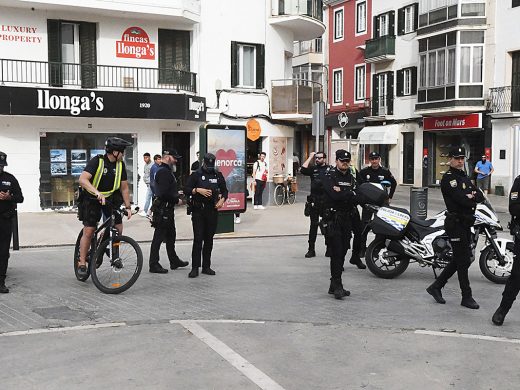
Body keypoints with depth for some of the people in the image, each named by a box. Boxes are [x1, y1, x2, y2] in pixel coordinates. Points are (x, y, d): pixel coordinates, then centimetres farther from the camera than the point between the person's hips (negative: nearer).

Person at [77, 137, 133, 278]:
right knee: (89, 232, -8)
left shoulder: (120, 165, -5)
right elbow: (82, 179, -33)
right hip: (92, 199, -5)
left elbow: (124, 187, 1)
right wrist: (97, 193, -46)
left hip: (110, 198, 5)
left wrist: (128, 207, -3)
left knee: (118, 228, -6)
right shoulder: (97, 161, -21)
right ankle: (82, 263, 4)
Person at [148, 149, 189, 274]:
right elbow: (164, 193, -26)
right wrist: (177, 200, -14)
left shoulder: (167, 171, 17)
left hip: (168, 209, 11)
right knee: (159, 236, -4)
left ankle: (174, 261, 29)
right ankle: (154, 265, 2)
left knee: (171, 235, 18)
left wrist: (177, 193, 9)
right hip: (163, 209, -11)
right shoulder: (163, 172, -18)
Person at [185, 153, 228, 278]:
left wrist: (222, 200, -1)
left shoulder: (218, 175, 10)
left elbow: (224, 191, 17)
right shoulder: (196, 175, 1)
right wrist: (198, 190, -18)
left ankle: (206, 266, 15)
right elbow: (186, 190, -3)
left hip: (212, 211, 3)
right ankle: (195, 268, -5)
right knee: (198, 239, -7)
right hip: (198, 211, -3)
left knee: (209, 239, 7)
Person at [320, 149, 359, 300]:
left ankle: (335, 285, 15)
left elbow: (356, 198, 2)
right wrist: (350, 193, -7)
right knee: (336, 252, -11)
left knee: (342, 252, 7)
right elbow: (335, 195, -19)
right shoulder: (329, 175, -3)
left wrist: (341, 192, -11)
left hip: (346, 218, 6)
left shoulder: (351, 177, 16)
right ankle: (337, 286, -10)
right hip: (332, 218, -6)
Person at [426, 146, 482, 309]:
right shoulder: (448, 178, -11)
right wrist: (472, 198, -3)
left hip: (466, 223, 9)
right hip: (456, 222, -9)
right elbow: (462, 200, -22)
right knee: (463, 261, -3)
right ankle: (467, 297, 7)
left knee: (459, 260, 13)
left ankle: (436, 286, 21)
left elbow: (480, 196, 10)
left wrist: (473, 196, -11)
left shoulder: (464, 177, 19)